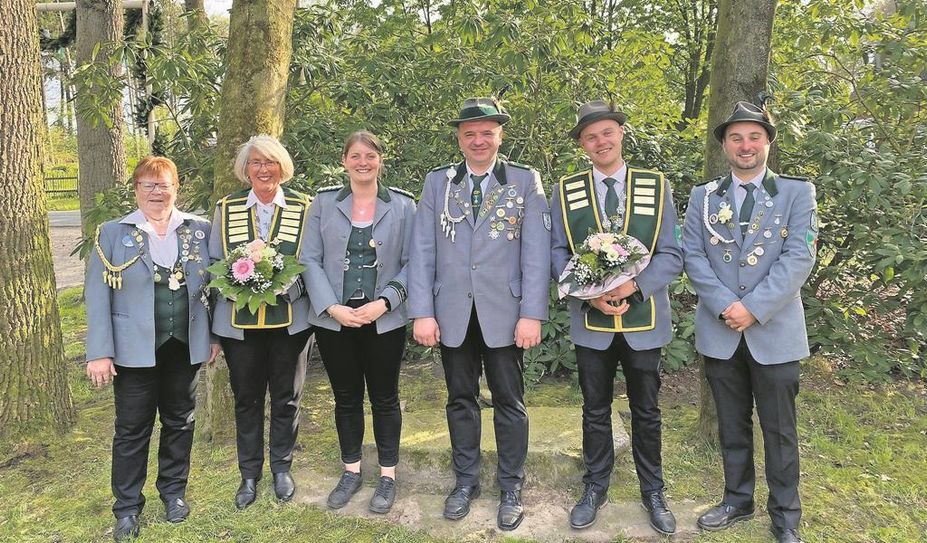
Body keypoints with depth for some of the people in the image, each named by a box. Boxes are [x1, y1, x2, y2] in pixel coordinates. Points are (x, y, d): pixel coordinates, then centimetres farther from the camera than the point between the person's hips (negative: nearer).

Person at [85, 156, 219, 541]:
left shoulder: (199, 230, 3)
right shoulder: (113, 233, -2)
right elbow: (97, 295, -5)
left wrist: (216, 335, 3)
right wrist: (100, 352, -11)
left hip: (185, 345, 2)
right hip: (135, 347, -2)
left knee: (179, 421, 14)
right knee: (132, 428, 7)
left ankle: (173, 490, 32)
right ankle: (127, 507, 22)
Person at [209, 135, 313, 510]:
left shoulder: (303, 208, -1)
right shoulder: (226, 208, 5)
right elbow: (214, 263, 8)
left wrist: (288, 287, -18)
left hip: (289, 319, -1)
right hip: (238, 321, 1)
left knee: (286, 396, 10)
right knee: (246, 398, 11)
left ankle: (281, 468, 30)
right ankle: (249, 475, 28)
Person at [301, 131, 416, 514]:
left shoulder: (403, 206, 1)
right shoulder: (324, 202, 3)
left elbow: (411, 263, -1)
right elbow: (310, 259, 0)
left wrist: (384, 303, -14)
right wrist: (332, 307, -12)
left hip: (384, 320, -1)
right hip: (333, 319, 1)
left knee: (384, 397, 10)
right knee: (346, 397, 13)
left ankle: (388, 475, 25)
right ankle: (351, 471, 30)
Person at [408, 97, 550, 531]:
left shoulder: (526, 181, 1)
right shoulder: (437, 182, 6)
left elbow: (536, 253, -4)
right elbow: (422, 252, 2)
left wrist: (532, 315, -11)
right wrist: (422, 313, -5)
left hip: (504, 313, -2)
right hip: (452, 313, 2)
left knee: (509, 401, 8)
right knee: (461, 399, 13)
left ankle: (511, 488, 24)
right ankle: (466, 481, 29)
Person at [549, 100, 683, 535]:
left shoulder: (656, 186, -1)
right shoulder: (566, 191, 1)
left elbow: (671, 255, -4)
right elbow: (557, 253, -1)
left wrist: (634, 285, -21)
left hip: (643, 319, 0)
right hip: (590, 320, 1)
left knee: (646, 412, 13)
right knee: (596, 411, 14)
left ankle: (653, 493, 31)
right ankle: (595, 488, 31)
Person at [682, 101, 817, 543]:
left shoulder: (797, 193, 1)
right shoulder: (702, 197, 7)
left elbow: (799, 257, -9)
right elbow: (693, 257, -1)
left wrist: (754, 307, -18)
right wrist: (725, 306, -15)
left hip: (775, 331, -2)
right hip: (719, 331, 2)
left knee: (779, 430, 8)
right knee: (732, 426, 15)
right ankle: (737, 501, 32)